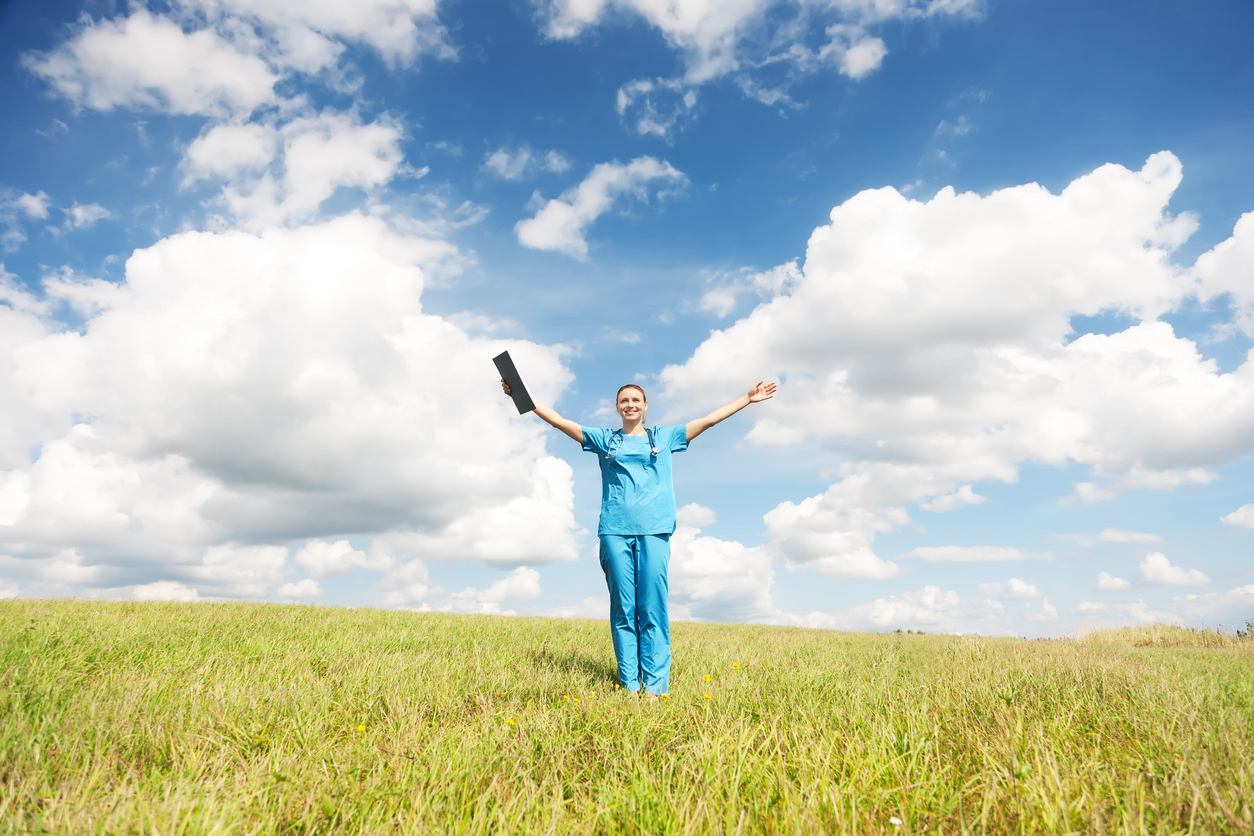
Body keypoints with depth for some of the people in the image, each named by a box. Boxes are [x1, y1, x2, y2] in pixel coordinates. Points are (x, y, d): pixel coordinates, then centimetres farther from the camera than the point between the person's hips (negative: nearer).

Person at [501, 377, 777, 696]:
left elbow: (709, 419, 17)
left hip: (654, 529, -1)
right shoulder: (604, 439, 18)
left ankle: (656, 687, -1)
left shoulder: (664, 437, 17)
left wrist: (748, 398, 16)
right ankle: (628, 686, 6)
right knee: (622, 609, 0)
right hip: (615, 529, 1)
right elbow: (559, 420, 14)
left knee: (653, 609, -5)